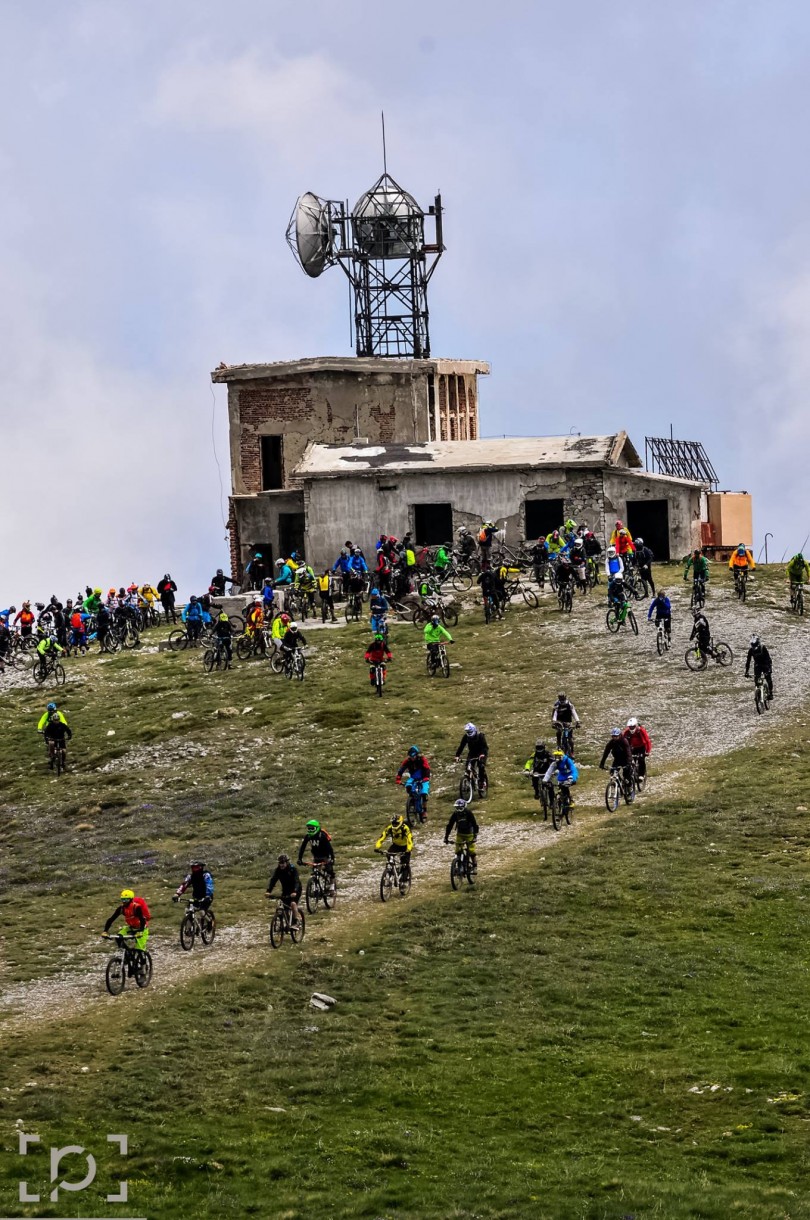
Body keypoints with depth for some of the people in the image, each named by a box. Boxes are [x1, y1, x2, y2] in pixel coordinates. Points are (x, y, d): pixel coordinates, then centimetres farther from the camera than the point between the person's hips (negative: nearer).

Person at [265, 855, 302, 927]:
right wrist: (268, 891, -33)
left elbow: (297, 881, -31)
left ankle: (296, 922, -19)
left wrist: (295, 892, -48)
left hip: (294, 891, -5)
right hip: (285, 891, 5)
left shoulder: (293, 869, -21)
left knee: (293, 903, -27)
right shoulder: (278, 870, -9)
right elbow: (273, 880, -18)